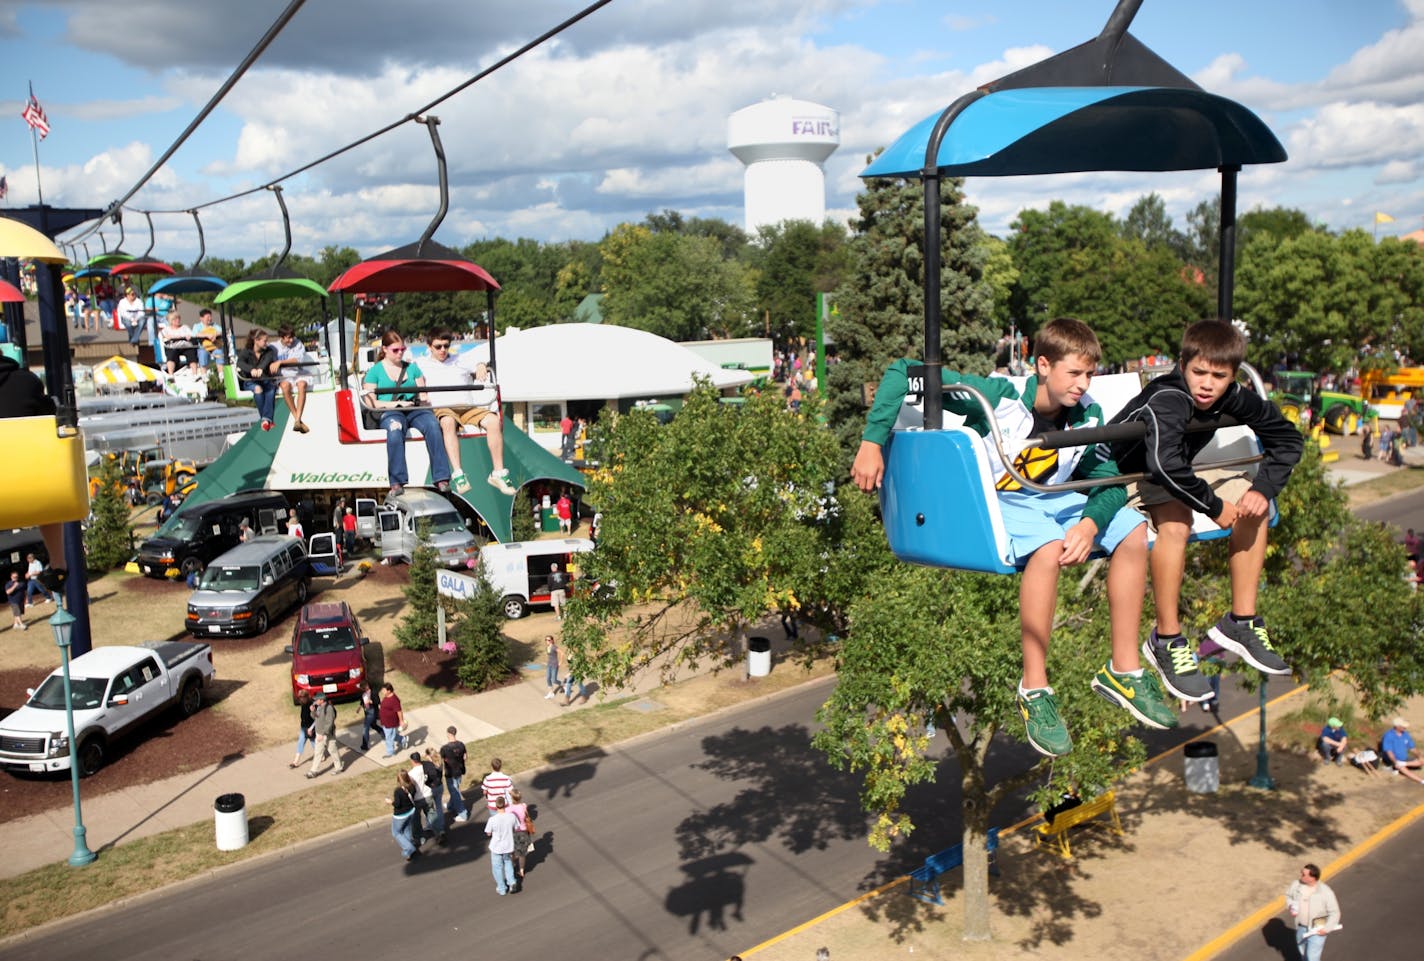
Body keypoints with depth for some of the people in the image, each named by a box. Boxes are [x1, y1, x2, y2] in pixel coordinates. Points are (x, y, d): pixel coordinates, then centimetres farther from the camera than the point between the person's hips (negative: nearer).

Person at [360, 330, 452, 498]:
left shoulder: (412, 368, 25)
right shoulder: (374, 371, 14)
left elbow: (422, 394, 23)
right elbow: (370, 402, 4)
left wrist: (424, 399, -2)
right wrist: (397, 403, -7)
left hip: (415, 410, 3)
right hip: (389, 412, -2)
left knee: (432, 424, -34)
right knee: (395, 430, -40)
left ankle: (441, 479, -39)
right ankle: (397, 482, -43)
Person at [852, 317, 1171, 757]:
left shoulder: (1087, 417, -4)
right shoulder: (998, 397, -22)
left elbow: (1112, 484, 0)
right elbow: (902, 372, -22)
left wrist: (1090, 523, -23)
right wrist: (872, 444, -28)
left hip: (1047, 498, 7)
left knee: (1134, 530, -10)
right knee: (1049, 545, -35)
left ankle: (1123, 669, 1)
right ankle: (1034, 689, -23)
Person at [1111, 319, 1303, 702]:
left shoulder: (1231, 397, -10)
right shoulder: (1167, 400, -31)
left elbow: (1287, 438, 1)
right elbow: (1165, 464, -48)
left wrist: (1263, 489, -15)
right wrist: (1215, 506, -33)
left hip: (1173, 477, 8)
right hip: (1121, 478, -8)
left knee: (1253, 504, -6)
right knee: (1176, 520, -35)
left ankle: (1241, 621, 4)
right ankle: (1166, 641, -22)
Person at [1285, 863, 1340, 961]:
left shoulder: (1326, 892, -25)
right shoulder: (1296, 884, -13)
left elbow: (1334, 913, -14)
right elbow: (1288, 895, 8)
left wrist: (1326, 929, -17)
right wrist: (1290, 906, -9)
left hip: (1317, 930, -4)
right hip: (1301, 927, 5)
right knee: (1303, 952, 23)